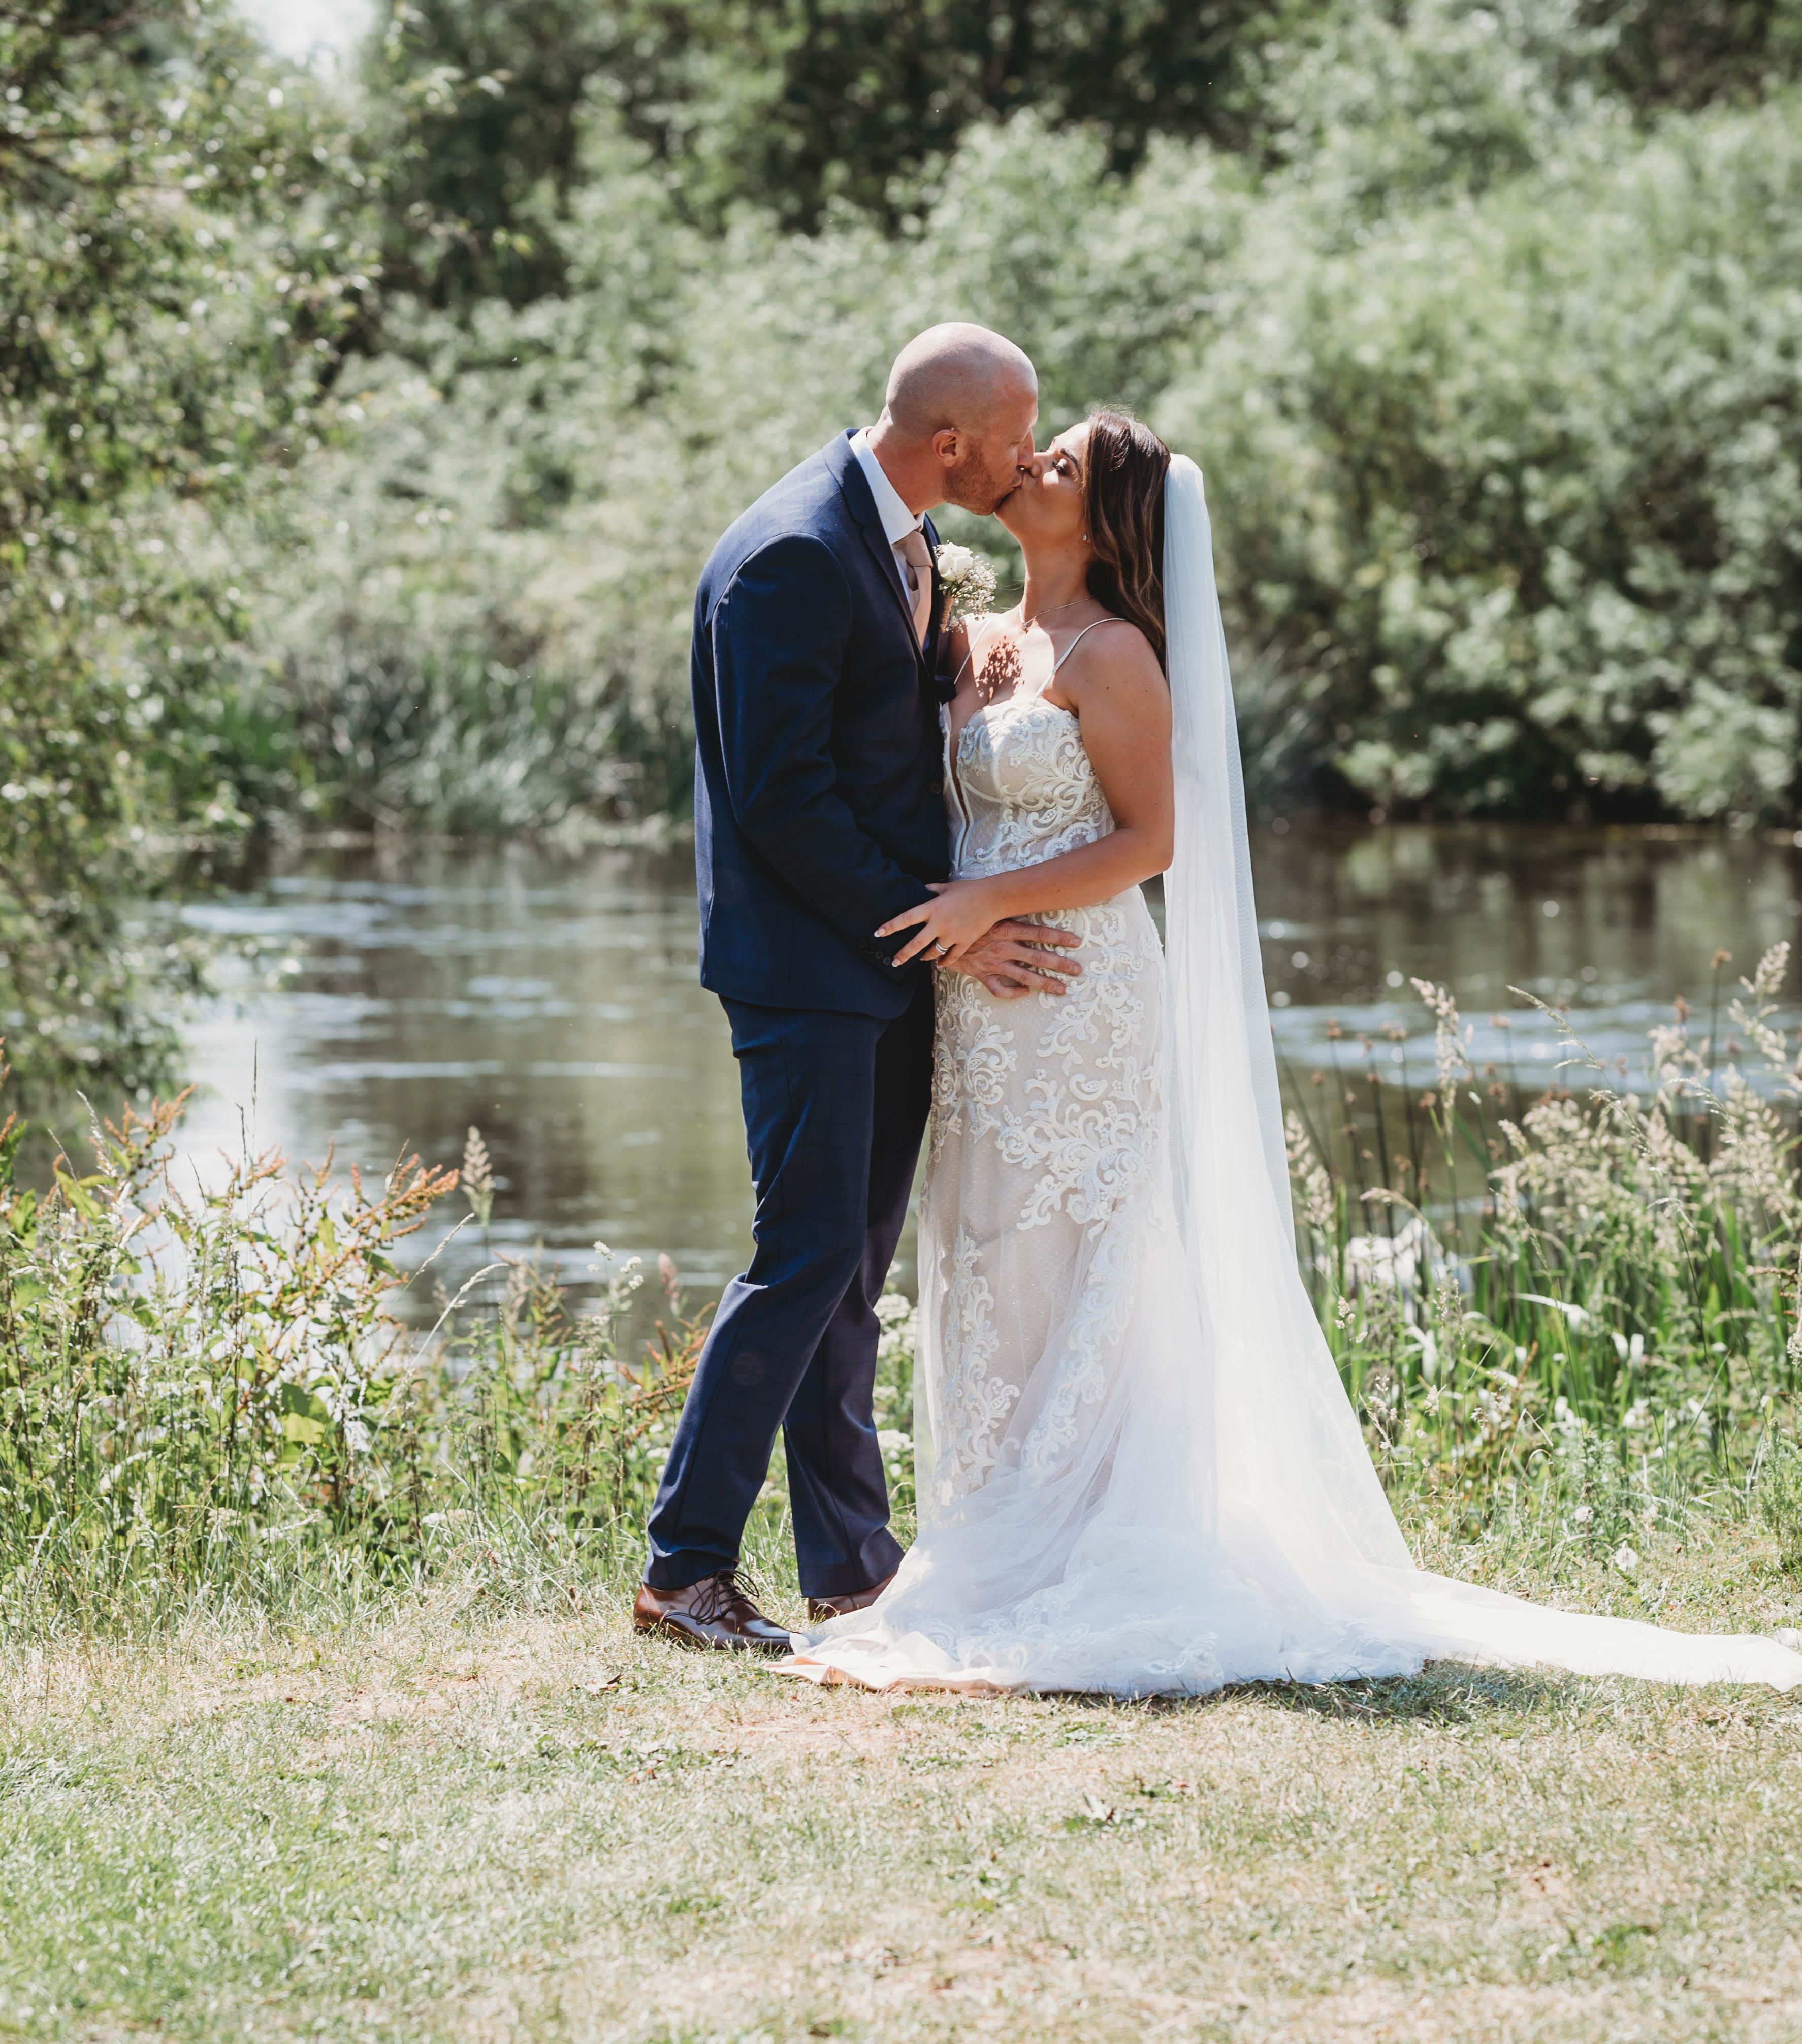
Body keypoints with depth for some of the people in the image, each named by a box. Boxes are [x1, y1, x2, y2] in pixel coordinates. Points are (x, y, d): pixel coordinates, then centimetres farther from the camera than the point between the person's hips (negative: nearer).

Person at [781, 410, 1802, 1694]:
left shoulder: (1110, 655, -8)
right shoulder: (978, 645, 15)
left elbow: (1146, 840, -13)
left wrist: (993, 902, -17)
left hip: (1083, 1005, -8)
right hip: (987, 1019, 8)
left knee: (1068, 1288, -7)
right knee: (990, 1286, 9)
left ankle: (1073, 1576, -3)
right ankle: (1003, 1574, 14)